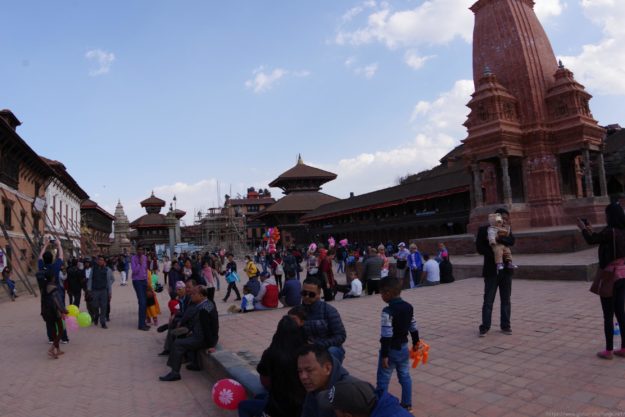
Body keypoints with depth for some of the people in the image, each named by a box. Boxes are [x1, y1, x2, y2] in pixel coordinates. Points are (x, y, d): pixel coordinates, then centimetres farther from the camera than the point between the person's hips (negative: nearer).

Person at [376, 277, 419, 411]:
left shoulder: (388, 311, -24)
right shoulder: (409, 307, -1)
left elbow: (386, 335, -24)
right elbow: (413, 328, 10)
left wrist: (384, 355, -19)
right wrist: (416, 343, 23)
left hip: (391, 349, -7)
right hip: (403, 347, 7)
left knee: (383, 379, 6)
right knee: (405, 376, 19)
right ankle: (407, 404, 30)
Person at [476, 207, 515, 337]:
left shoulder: (507, 229, 9)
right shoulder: (483, 229, -2)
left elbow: (512, 241, -10)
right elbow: (479, 248, -9)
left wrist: (498, 238, -24)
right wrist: (496, 252, -18)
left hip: (506, 269, 4)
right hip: (491, 270, -4)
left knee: (506, 300, 9)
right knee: (488, 300, -1)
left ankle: (505, 325, 20)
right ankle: (485, 327, 6)